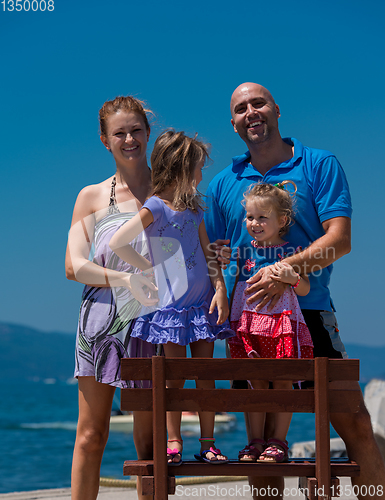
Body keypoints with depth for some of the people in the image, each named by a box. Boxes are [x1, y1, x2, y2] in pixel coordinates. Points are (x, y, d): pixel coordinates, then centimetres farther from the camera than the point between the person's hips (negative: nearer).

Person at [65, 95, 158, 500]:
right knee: (90, 436, 0)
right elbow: (75, 266, 0)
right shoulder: (91, 197, 9)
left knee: (149, 441, 1)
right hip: (102, 319, 0)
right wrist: (124, 279, -16)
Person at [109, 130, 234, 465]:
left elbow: (208, 253, 13)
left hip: (203, 304, 5)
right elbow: (116, 243, -11)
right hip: (171, 305, -5)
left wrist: (220, 290, 2)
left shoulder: (193, 209, 12)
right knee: (175, 376, -1)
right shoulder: (154, 208, -8)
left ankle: (207, 443, 9)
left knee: (205, 375, 4)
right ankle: (174, 443, 7)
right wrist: (147, 268, -3)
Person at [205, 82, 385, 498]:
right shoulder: (222, 185, 12)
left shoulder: (320, 165, 3)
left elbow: (340, 240, -7)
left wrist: (287, 268, -21)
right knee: (263, 437, 5)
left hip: (310, 312, -2)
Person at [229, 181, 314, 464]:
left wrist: (292, 278, -21)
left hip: (281, 321, -3)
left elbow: (305, 289, -2)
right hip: (249, 322, 3)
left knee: (281, 382, -1)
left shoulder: (289, 252, 2)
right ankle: (256, 441, 10)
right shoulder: (246, 251, 12)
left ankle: (279, 441, 4)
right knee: (256, 384, 5)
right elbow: (236, 285, 23)